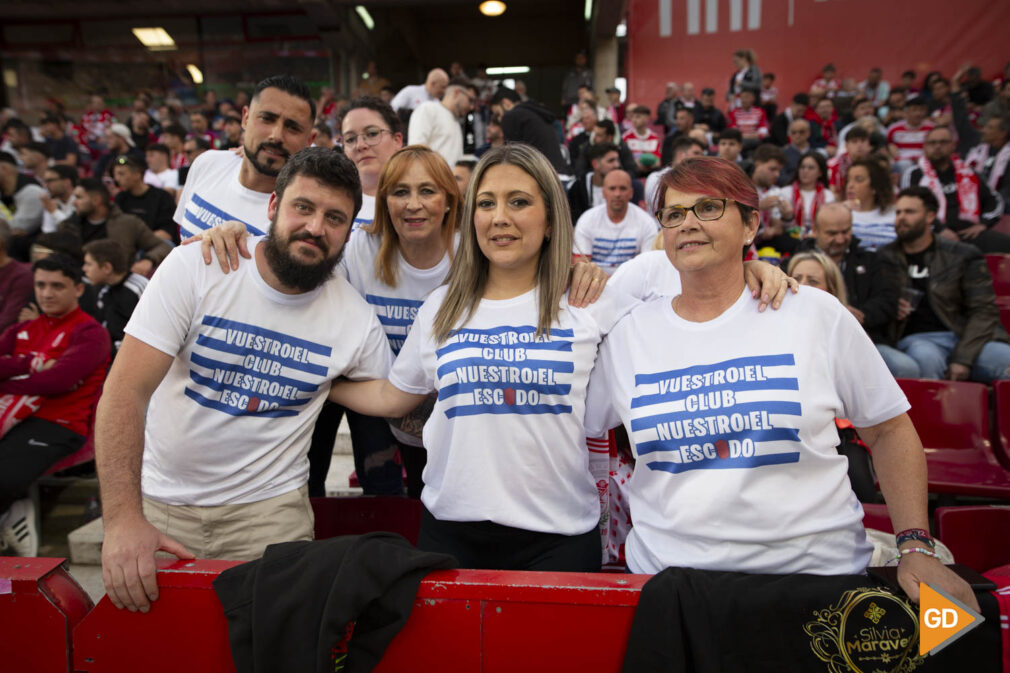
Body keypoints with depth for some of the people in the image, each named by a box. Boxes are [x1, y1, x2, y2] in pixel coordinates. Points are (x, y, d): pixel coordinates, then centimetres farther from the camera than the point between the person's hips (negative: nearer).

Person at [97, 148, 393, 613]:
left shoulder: (355, 319, -8)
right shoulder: (193, 269, -12)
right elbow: (126, 391, -16)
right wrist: (123, 517, -24)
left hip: (268, 508, 1)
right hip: (161, 500, 0)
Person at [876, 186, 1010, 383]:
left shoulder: (963, 256, 8)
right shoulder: (883, 258, 10)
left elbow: (983, 311, 2)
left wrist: (963, 358, -11)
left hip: (965, 338, 1)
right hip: (915, 339, -1)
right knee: (926, 358, -36)